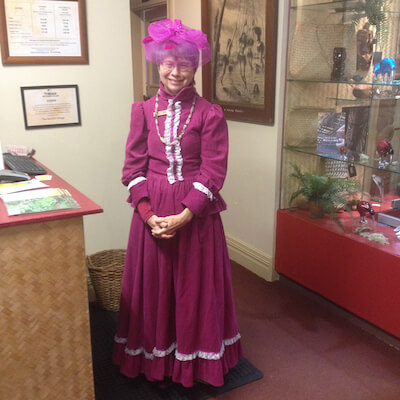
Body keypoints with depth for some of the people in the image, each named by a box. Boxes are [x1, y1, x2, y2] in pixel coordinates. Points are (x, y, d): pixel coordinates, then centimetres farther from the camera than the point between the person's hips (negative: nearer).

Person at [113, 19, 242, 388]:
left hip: (196, 214, -2)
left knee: (196, 286, 9)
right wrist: (147, 214, -11)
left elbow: (213, 173, -8)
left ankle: (194, 360, 31)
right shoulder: (143, 111, 2)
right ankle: (156, 361, 33)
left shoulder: (210, 114, -4)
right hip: (152, 213, 2)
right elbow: (133, 168, 1)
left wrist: (183, 216, -17)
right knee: (153, 286, 12)